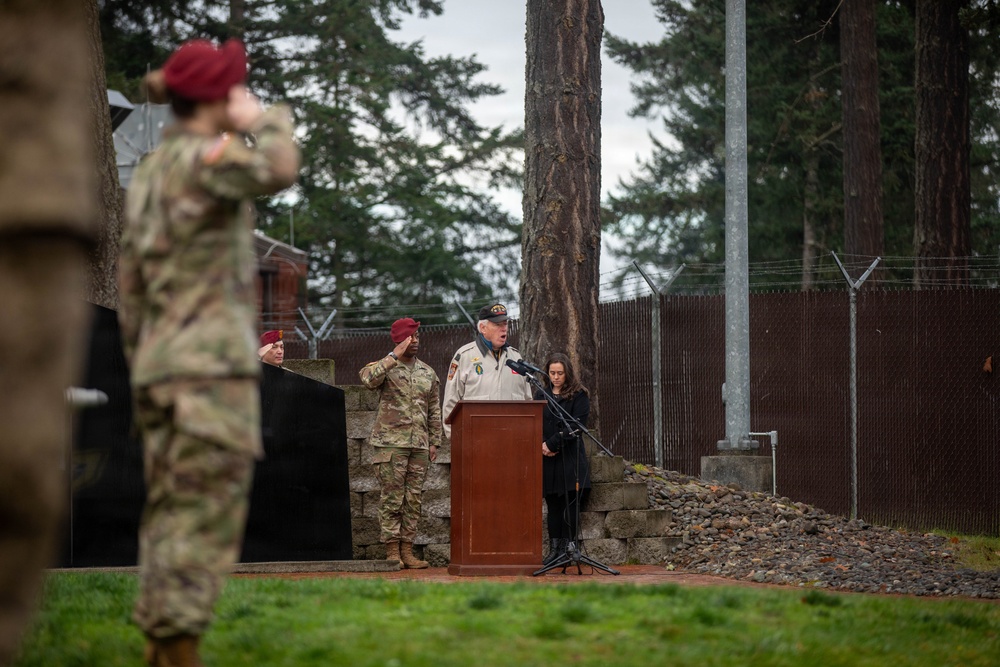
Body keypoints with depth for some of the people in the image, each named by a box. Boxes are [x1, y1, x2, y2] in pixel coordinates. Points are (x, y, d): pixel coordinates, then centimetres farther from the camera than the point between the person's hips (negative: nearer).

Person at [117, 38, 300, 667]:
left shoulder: (150, 171, 17)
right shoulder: (202, 157, -10)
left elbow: (131, 286, 19)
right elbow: (280, 170, -27)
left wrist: (142, 368, 22)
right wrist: (267, 120, -7)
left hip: (161, 362, 9)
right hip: (212, 361, -9)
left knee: (170, 514, 10)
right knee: (206, 517, -9)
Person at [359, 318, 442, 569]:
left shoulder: (428, 373, 15)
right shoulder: (385, 367, 1)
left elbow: (434, 411, 19)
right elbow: (368, 379, -23)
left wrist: (434, 442, 12)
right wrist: (394, 357, -20)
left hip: (419, 445, 5)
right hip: (391, 443, -5)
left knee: (413, 499, 4)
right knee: (392, 498, -5)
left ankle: (407, 551, 8)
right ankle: (392, 551, -1)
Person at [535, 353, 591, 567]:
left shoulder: (579, 396, 1)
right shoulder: (540, 396, 14)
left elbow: (576, 426, -8)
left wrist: (552, 444, -13)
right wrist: (541, 445, -7)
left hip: (571, 458, -4)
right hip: (548, 460, 4)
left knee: (570, 505, -5)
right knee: (553, 505, 4)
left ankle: (566, 548, -3)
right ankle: (554, 550, 5)